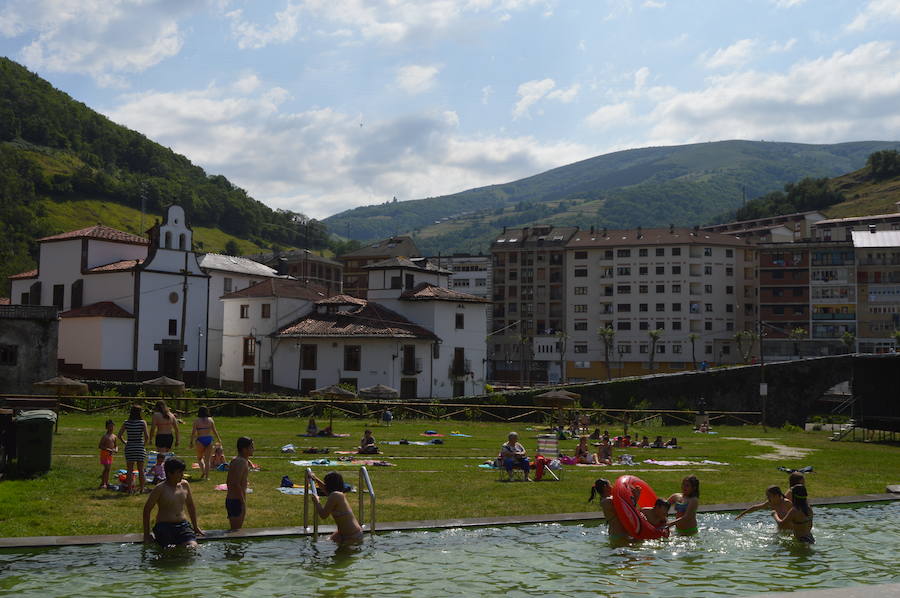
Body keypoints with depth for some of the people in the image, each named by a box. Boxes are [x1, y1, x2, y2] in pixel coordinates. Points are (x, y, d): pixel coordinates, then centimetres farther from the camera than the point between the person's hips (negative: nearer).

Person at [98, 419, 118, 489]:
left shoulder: (114, 436, 8)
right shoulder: (105, 436, -13)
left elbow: (116, 445, 19)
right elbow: (100, 446, -16)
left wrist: (116, 449, -4)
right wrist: (108, 449, -23)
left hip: (110, 454, 7)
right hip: (104, 453, -7)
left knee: (108, 468, 11)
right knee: (106, 468, -11)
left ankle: (107, 482, 19)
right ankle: (103, 483, -5)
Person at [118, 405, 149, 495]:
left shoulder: (126, 423, -3)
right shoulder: (142, 422, -9)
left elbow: (119, 435, -2)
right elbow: (147, 436, -14)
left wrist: (125, 442, 12)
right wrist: (145, 444, 2)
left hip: (129, 448, 1)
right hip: (140, 448, -1)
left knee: (130, 470, 8)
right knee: (141, 469, 9)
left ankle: (130, 489, 9)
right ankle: (141, 489, 13)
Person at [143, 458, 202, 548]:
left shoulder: (185, 485, 7)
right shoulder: (160, 489, -7)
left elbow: (190, 506, 21)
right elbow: (147, 509, -3)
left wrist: (195, 527, 26)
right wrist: (146, 535, -4)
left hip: (182, 525, 4)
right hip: (164, 526, -4)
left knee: (193, 547, -21)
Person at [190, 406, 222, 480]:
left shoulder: (196, 421, -2)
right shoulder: (210, 420, 5)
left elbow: (193, 432, -4)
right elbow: (214, 431, 6)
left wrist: (191, 442, 3)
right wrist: (219, 440, 16)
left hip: (200, 440, -2)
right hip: (209, 439, 2)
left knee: (199, 458, 18)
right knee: (207, 459, 7)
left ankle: (203, 471, -1)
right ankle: (207, 476, 4)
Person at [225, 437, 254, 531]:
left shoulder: (234, 460, 13)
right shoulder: (241, 462, -18)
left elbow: (228, 482, 20)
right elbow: (236, 484, -25)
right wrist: (243, 502, -23)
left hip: (230, 499, 10)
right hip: (237, 501, -10)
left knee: (235, 529, 15)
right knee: (236, 530, -6)